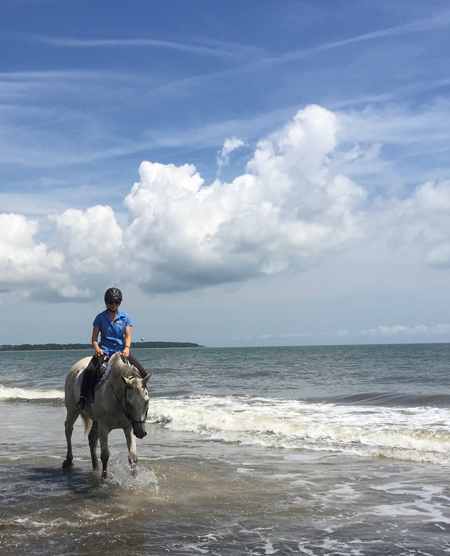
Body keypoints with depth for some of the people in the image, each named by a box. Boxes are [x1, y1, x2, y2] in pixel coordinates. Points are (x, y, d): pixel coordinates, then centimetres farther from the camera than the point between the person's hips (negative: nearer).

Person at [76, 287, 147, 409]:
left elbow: (128, 336, -3)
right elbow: (94, 338, 1)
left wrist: (127, 348, -24)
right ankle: (83, 397, -12)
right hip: (104, 351, -2)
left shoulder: (125, 317, 7)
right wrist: (97, 348, -20)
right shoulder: (100, 317, 3)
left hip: (121, 351, 2)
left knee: (142, 372, -13)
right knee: (89, 370, -29)